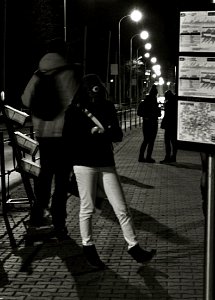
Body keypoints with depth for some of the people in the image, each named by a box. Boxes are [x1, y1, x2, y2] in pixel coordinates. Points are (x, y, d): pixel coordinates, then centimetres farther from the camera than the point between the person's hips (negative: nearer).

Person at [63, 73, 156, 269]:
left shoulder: (108, 108, 10)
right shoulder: (75, 110, -1)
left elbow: (119, 135, 9)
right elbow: (68, 137, -8)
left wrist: (106, 131, -12)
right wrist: (90, 133, -18)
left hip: (106, 164, 4)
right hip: (85, 164, -3)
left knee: (122, 208, 2)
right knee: (87, 208, 4)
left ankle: (134, 247, 7)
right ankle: (88, 247, 19)